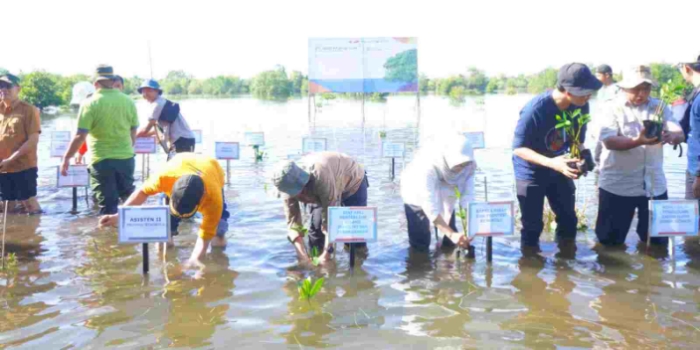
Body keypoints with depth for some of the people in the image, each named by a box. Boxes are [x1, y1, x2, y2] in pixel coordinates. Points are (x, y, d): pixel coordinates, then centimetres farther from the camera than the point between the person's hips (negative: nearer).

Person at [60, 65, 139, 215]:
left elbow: (80, 136, -14)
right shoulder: (128, 101, 1)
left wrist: (66, 158, -3)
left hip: (102, 160, -3)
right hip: (126, 158, 3)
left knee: (107, 204, 5)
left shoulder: (90, 103, -10)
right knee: (130, 199, 20)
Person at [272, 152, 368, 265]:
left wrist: (326, 253, -39)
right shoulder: (289, 184, -26)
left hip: (353, 182, -5)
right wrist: (302, 255, -33)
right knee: (315, 226, -5)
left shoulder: (320, 175, -46)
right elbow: (292, 220, -22)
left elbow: (330, 214, -41)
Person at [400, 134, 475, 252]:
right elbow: (429, 205, -48)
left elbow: (467, 196, -29)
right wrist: (451, 234, -56)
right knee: (420, 245, -9)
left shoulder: (468, 165, -28)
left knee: (450, 243, 6)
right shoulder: (428, 165, -44)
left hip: (444, 196, 4)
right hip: (418, 197, -4)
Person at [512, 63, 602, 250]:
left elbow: (578, 139, 0)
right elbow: (518, 148, -26)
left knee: (569, 220, 14)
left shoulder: (580, 106, -15)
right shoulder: (535, 110, -32)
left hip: (559, 169, 5)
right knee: (532, 226, 3)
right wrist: (551, 162, -41)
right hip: (531, 172, -5)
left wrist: (580, 159, -23)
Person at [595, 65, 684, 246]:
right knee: (610, 239, 9)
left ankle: (644, 233, 45)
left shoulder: (660, 107, 5)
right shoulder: (613, 109, -6)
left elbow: (680, 134, -4)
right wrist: (638, 141, -35)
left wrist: (670, 136, -28)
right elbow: (609, 141, -19)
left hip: (654, 184, 3)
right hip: (618, 185, -3)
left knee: (659, 240, 14)